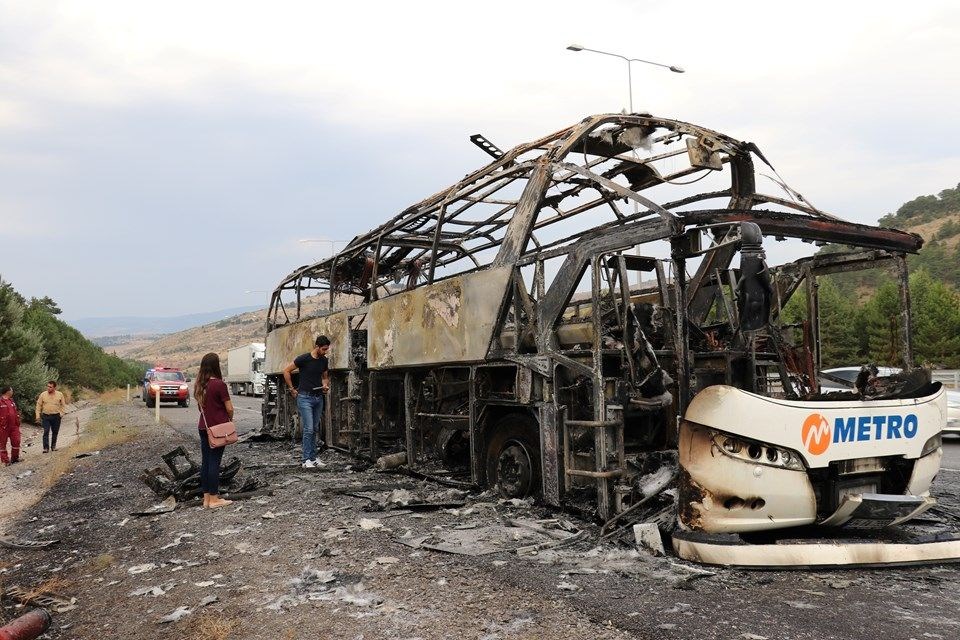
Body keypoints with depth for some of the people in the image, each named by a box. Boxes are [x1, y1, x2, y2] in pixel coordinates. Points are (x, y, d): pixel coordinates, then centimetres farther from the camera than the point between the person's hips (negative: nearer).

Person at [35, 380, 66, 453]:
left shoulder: (60, 395, 1)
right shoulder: (43, 394, -1)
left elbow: (63, 405, 10)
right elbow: (38, 405, 5)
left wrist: (61, 413, 1)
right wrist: (38, 416, 1)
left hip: (56, 416, 1)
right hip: (46, 416, -1)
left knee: (55, 432, 9)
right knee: (46, 432, -8)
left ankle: (53, 446, 22)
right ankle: (46, 447, -4)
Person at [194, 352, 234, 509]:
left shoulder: (199, 385, 4)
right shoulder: (219, 384, -16)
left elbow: (200, 406, 12)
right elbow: (229, 408, -13)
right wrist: (230, 419, 6)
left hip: (203, 426, 6)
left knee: (205, 461, 11)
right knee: (215, 462, -1)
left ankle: (206, 498, 17)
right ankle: (214, 499, 5)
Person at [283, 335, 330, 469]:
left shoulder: (324, 360, 7)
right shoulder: (304, 358, -12)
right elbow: (286, 371, -4)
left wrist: (325, 385, 1)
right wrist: (292, 389, -3)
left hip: (318, 397, 6)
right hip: (305, 397, -6)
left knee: (315, 429, 10)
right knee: (308, 429, -11)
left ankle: (313, 458, 17)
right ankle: (306, 460, -6)